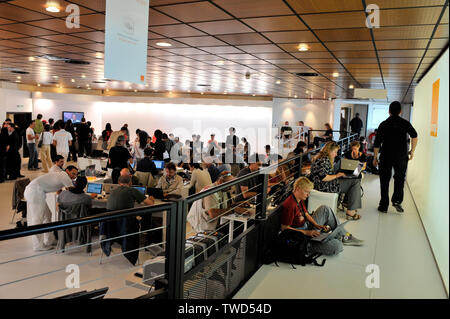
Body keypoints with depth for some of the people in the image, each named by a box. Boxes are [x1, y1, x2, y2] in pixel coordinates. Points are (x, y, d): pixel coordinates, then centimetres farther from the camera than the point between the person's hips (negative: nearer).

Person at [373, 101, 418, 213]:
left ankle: (384, 206, 10)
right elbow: (414, 136, -11)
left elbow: (377, 143, -1)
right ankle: (397, 200, 0)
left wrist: (375, 157, 5)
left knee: (384, 181, 7)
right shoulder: (405, 123, 2)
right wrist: (412, 150, 0)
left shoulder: (383, 124, 1)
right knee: (400, 178, 16)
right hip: (401, 157, 0)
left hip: (386, 156, 0)